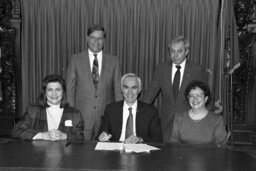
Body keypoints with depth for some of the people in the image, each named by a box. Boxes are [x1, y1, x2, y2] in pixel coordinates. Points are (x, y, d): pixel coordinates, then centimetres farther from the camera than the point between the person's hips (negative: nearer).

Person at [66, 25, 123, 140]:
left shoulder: (113, 61, 5)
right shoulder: (76, 60, 3)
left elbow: (118, 89, 6)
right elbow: (70, 88, 4)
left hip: (106, 114, 1)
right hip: (82, 115, 0)